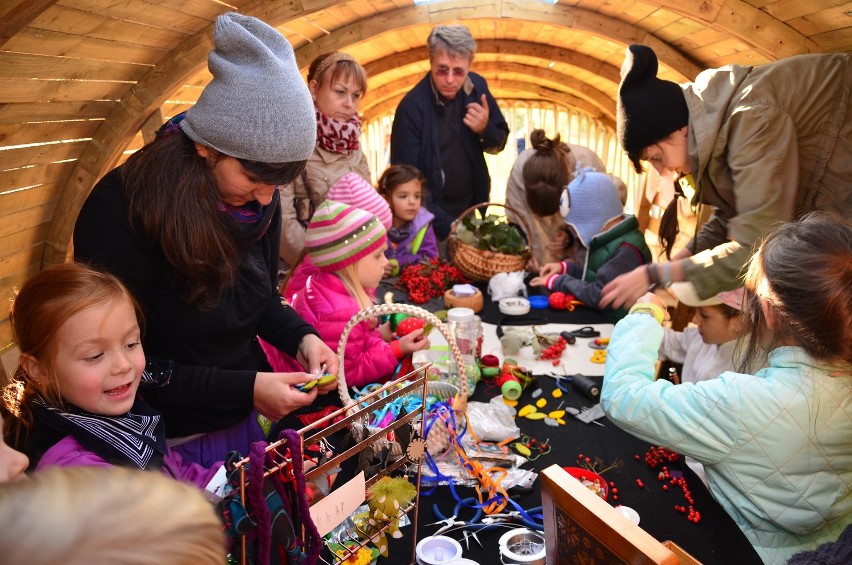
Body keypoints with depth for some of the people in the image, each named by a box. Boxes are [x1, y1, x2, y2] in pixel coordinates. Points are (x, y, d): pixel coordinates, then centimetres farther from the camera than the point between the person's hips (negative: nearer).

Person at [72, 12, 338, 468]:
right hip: (173, 443, -5)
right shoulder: (123, 208, -25)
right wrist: (244, 387, -26)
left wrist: (301, 338, -13)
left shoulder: (259, 200, -9)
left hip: (247, 422, 5)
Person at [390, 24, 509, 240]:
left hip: (471, 209, 5)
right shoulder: (412, 107, -22)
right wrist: (445, 226, -24)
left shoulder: (476, 87, -8)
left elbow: (499, 144, 5)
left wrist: (485, 130, -18)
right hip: (433, 218, -5)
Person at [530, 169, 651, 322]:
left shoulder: (628, 250, -22)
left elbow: (599, 296, -26)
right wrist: (565, 267, 3)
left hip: (613, 324, -8)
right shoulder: (606, 237, 6)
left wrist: (558, 282, -16)